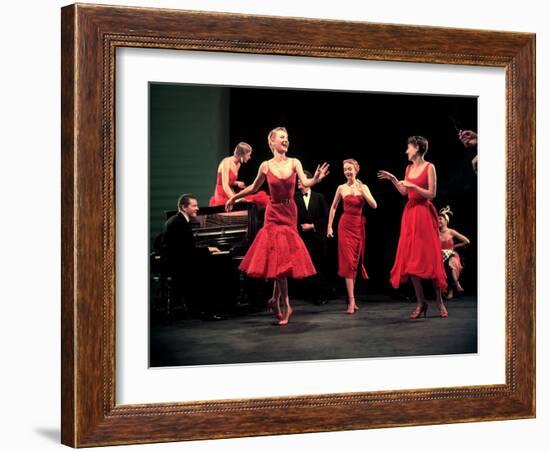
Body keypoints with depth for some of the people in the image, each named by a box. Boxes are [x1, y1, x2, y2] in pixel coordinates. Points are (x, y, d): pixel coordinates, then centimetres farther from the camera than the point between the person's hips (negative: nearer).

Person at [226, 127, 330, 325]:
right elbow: (254, 188, 11)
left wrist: (316, 179, -36)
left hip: (290, 213, 2)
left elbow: (305, 183, -16)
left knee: (283, 258, 4)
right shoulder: (266, 166, -3)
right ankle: (285, 305, 2)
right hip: (274, 214, -1)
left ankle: (276, 299, 21)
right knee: (279, 258, -4)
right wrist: (234, 197, 14)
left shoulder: (294, 163, -1)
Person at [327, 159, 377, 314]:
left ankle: (351, 297, 18)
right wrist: (329, 226, 8)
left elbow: (374, 205, -6)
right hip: (345, 225, -2)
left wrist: (362, 191, -15)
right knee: (348, 261, -9)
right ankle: (351, 301, -14)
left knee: (356, 261, 8)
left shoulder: (363, 187, 4)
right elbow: (333, 207, 11)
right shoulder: (341, 188, 2)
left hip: (359, 226, 2)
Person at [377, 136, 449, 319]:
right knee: (411, 258, 1)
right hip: (410, 213, 6)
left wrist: (413, 186, -17)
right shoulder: (409, 168, 12)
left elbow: (432, 194, -10)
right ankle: (421, 302, 5)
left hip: (424, 214, -6)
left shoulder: (429, 167, -6)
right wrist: (393, 179, 8)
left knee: (429, 257, -7)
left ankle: (439, 301, 1)